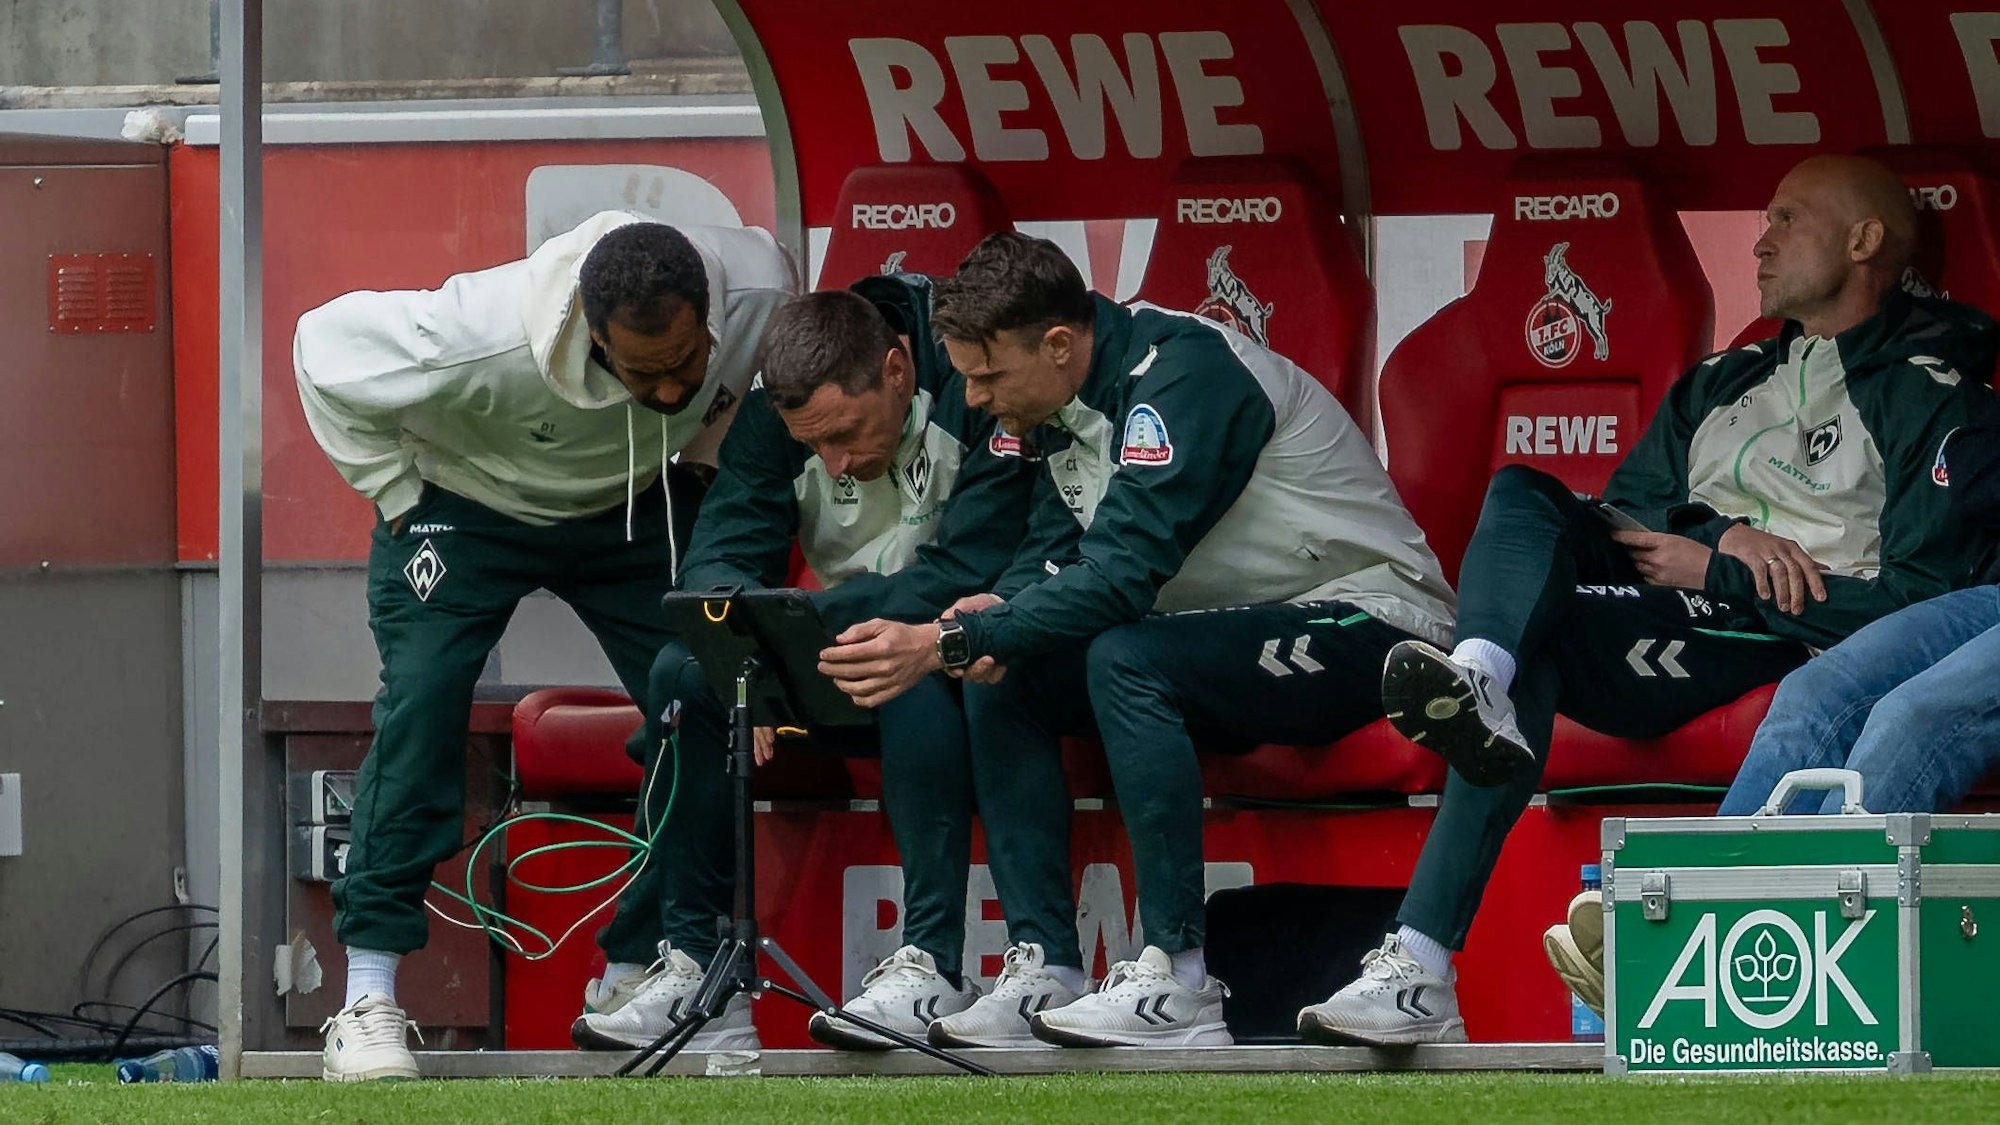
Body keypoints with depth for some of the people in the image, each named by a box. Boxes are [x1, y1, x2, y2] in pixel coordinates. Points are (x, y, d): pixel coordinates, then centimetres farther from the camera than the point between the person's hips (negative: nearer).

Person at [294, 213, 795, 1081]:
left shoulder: (758, 288, -29)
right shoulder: (490, 338, -41)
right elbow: (327, 348, -24)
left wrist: (709, 463, -4)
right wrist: (395, 492, -16)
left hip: (636, 504, 4)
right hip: (468, 504, -4)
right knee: (422, 699, -21)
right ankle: (368, 1001, -17)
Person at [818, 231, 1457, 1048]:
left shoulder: (1182, 373, -25)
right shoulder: (1065, 399, 3)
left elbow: (1125, 573, -32)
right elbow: (1060, 546, 10)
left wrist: (946, 643, -34)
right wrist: (990, 623, -14)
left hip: (1366, 622, -9)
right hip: (1237, 643, 9)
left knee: (1124, 660, -32)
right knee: (999, 679, -5)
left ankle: (1178, 984, -30)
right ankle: (1043, 974, -10)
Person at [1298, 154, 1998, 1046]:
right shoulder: (1721, 384, 30)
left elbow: (1922, 599, -7)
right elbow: (1622, 517, 21)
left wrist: (1711, 573, -7)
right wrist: (1724, 534, -1)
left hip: (1788, 640, -7)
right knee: (1523, 495, -18)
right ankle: (1476, 681, -45)